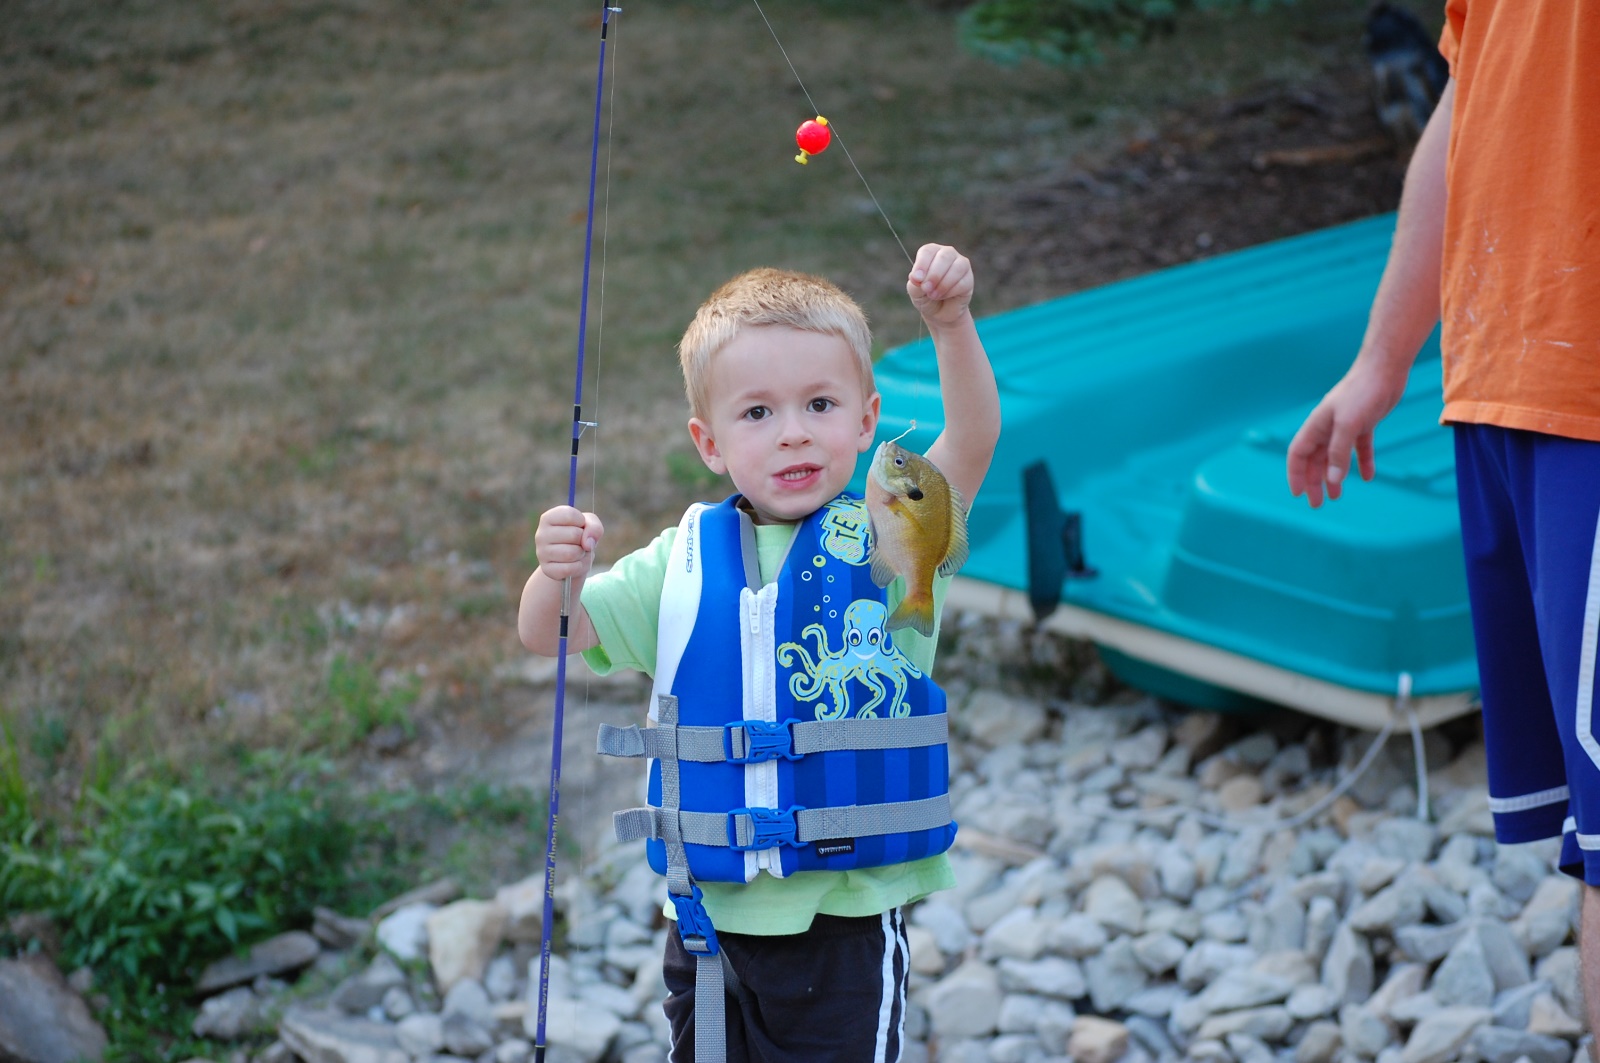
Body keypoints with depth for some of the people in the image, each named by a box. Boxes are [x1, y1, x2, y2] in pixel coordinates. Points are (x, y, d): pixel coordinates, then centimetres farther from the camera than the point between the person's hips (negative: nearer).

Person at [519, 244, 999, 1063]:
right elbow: (551, 635, 2)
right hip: (711, 917, 3)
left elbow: (972, 441, -21)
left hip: (847, 923, -3)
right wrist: (559, 575, -20)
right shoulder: (687, 561, 3)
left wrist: (950, 324, -37)